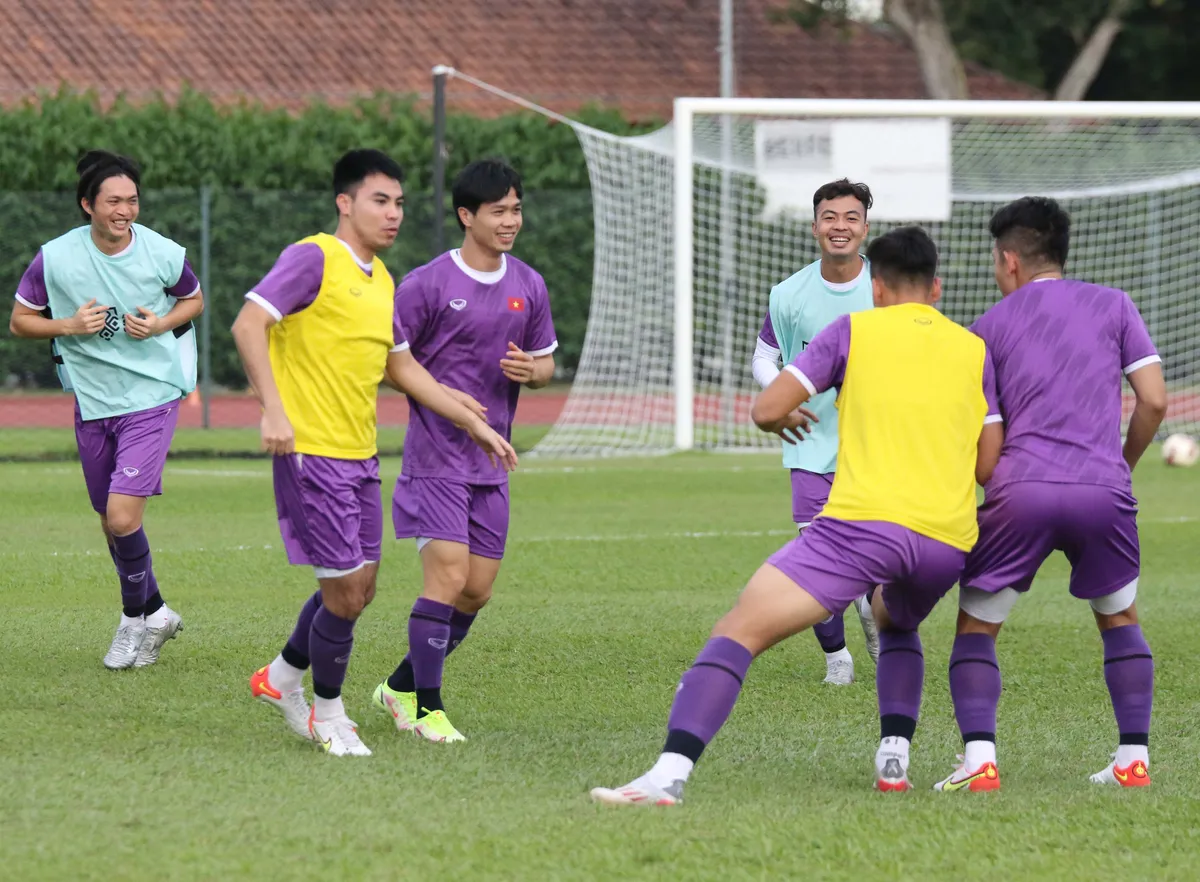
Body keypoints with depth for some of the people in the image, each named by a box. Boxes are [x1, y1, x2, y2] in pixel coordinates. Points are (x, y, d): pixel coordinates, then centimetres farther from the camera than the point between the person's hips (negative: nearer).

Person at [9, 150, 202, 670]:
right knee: (112, 527, 13)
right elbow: (20, 321, 2)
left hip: (152, 396, -3)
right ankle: (155, 612, 35)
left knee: (123, 517, -16)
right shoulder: (55, 259, -9)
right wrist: (70, 326, -16)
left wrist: (161, 324, -9)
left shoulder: (164, 254, -9)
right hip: (92, 403, 3)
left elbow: (193, 299, 11)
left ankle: (136, 617, 7)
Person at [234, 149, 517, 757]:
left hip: (360, 455, 8)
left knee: (360, 585, 13)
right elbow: (248, 325, -20)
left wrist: (474, 423, 24)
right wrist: (272, 410, -30)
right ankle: (328, 712, 15)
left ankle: (283, 678, 33)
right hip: (311, 451, -8)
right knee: (345, 589, -6)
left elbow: (401, 366, 25)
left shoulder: (380, 278, 15)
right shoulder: (314, 258, -11)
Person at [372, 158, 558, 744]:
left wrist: (529, 370, -5)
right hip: (435, 456, -6)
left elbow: (545, 361, 19)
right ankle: (426, 707, -6)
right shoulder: (428, 284, -9)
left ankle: (402, 686, 23)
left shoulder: (528, 286, 8)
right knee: (448, 577, -15)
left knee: (477, 591, 6)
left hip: (491, 461, 6)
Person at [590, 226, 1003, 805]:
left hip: (864, 520, -5)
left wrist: (785, 419, 31)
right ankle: (894, 757, 19)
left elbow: (765, 410, 7)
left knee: (738, 632, -9)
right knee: (896, 626, 38)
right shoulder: (974, 350, 18)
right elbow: (989, 467, 17)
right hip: (947, 539, 5)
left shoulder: (855, 330, 10)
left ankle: (669, 774, -28)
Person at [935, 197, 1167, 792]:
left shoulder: (988, 328, 13)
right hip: (1104, 489, 1)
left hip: (1020, 493, -1)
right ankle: (1134, 758, 12)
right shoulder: (1114, 306, 13)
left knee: (976, 627, 11)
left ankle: (979, 760, -6)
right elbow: (1153, 402, 7)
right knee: (1120, 620, 22)